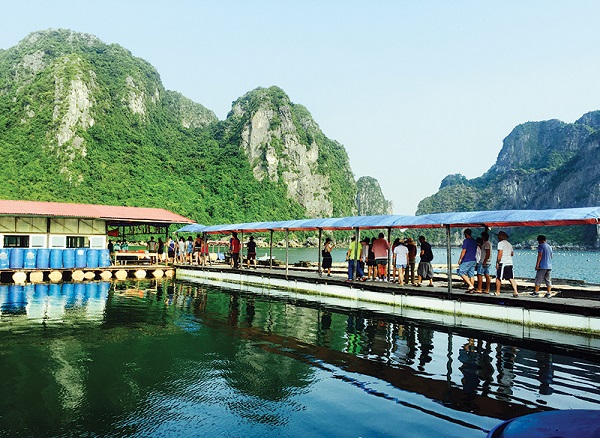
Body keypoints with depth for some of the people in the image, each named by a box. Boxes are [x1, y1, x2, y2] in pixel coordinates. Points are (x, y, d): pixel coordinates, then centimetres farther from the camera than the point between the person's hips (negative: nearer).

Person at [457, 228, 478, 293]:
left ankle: (470, 285, -10)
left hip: (467, 260, -8)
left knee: (461, 272, -2)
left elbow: (464, 251, -16)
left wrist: (460, 259, -10)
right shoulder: (474, 241, 14)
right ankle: (471, 290, 8)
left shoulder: (466, 241, -11)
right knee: (471, 275, 8)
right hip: (474, 260, 8)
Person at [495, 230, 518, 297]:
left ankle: (497, 292, 8)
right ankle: (515, 292, -4)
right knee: (511, 278, 5)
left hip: (502, 263, -7)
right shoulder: (509, 244, 17)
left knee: (498, 278, 3)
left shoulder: (500, 243, -8)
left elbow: (500, 254, -16)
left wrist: (497, 262, -12)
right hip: (510, 263, 7)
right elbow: (512, 254, 24)